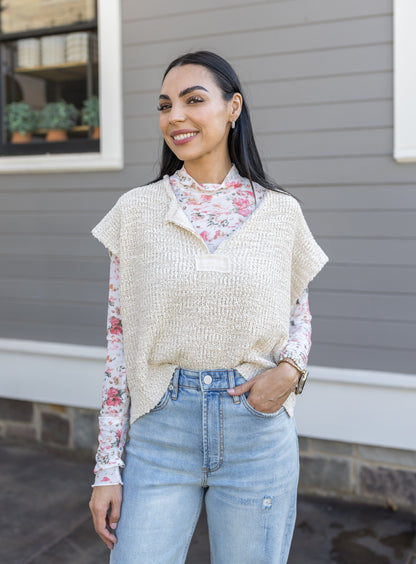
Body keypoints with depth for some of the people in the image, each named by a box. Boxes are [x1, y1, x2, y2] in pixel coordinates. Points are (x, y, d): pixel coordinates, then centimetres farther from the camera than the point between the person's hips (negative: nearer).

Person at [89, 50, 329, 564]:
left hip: (258, 430, 1)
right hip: (160, 430, 0)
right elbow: (119, 336, 1)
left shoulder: (281, 212, 0)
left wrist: (291, 369, -10)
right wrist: (107, 468, 0)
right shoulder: (135, 210, -1)